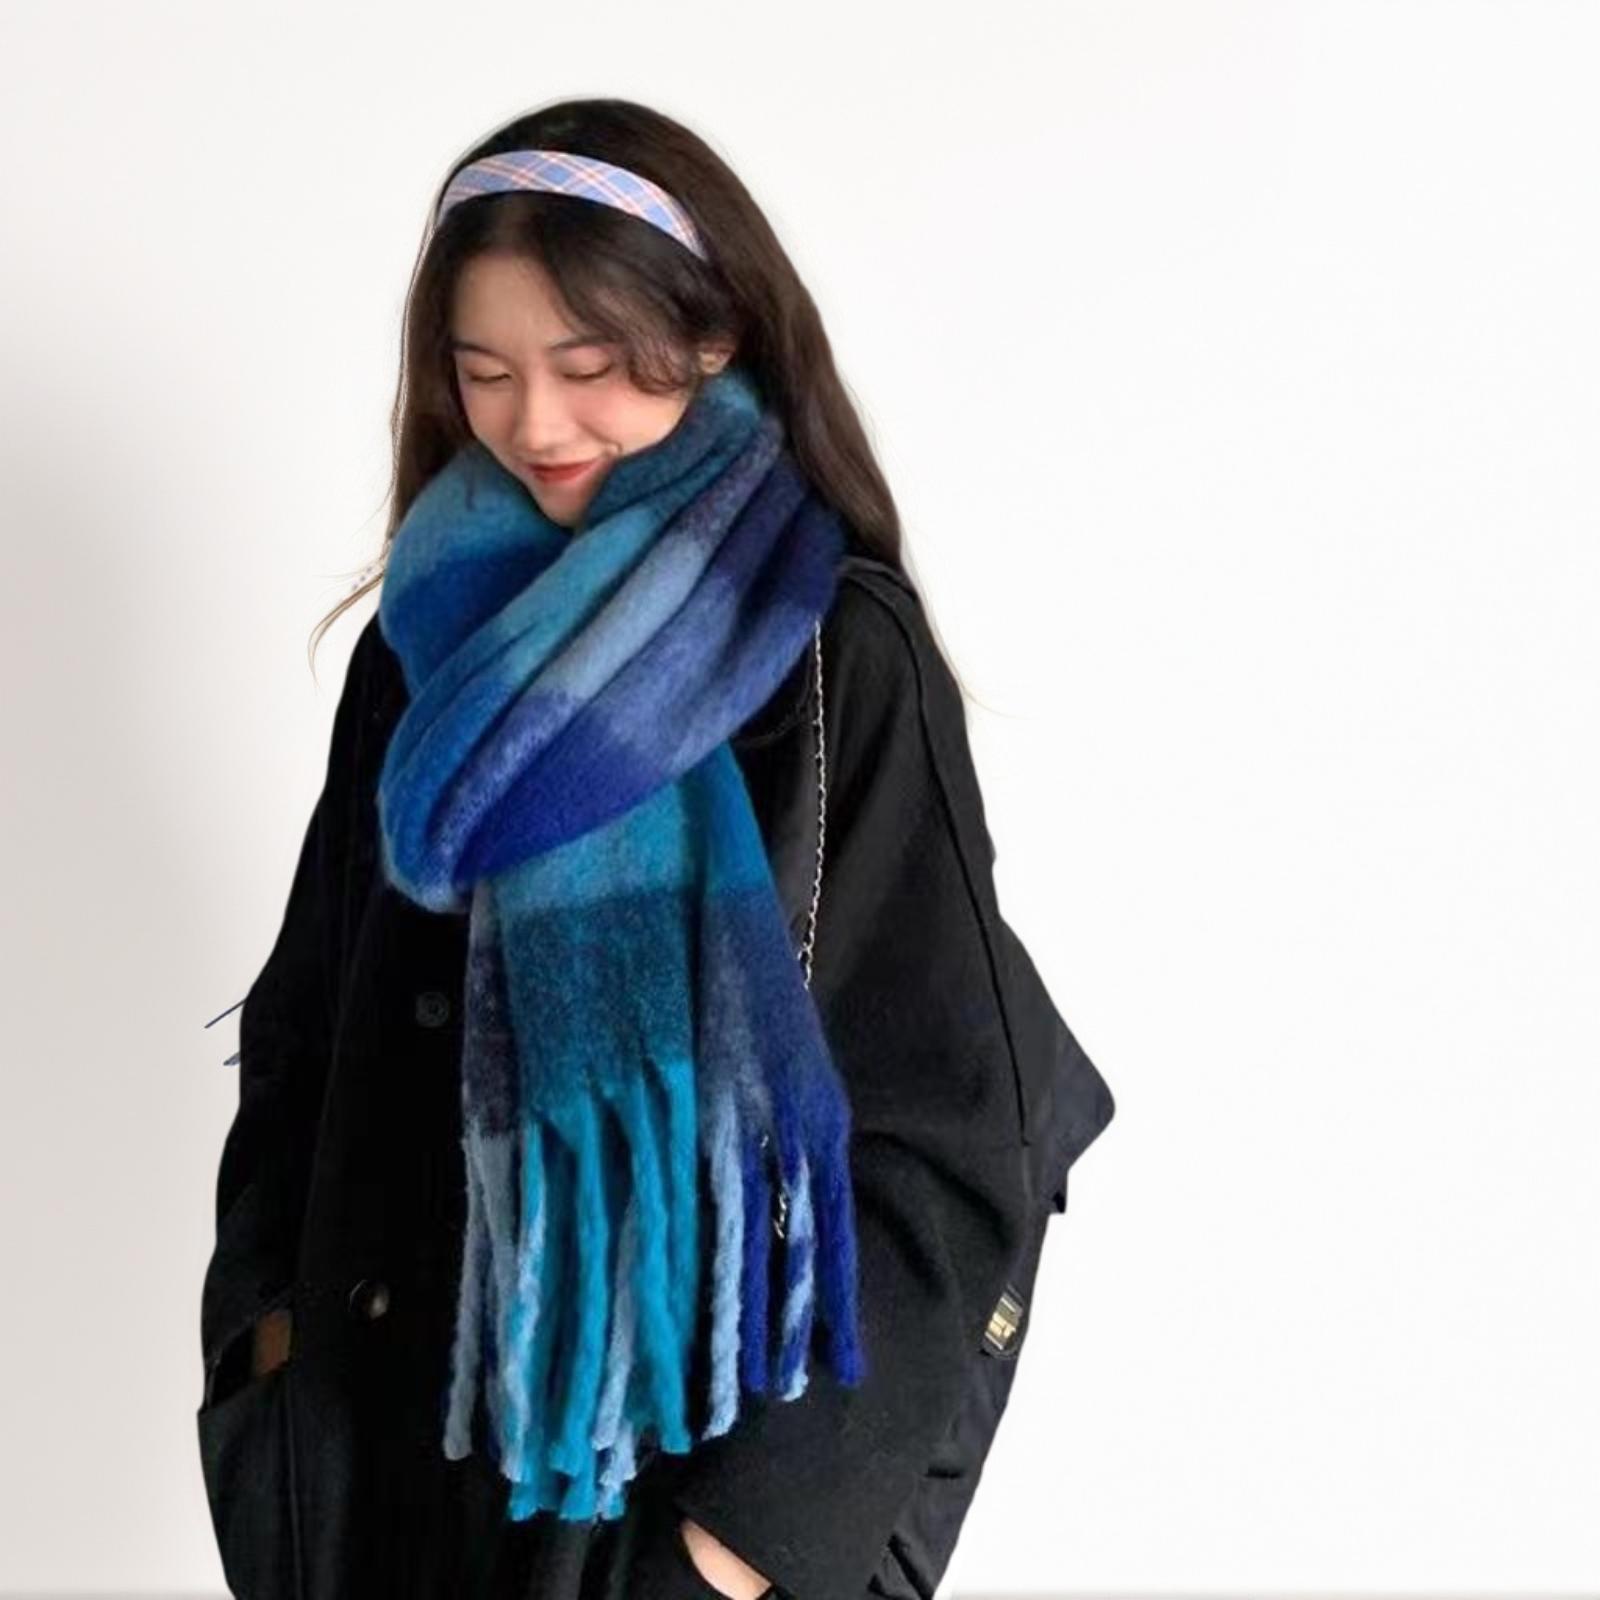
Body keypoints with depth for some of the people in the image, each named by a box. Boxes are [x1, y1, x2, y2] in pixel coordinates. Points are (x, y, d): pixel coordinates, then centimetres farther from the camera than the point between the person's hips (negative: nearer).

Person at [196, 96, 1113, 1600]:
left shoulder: (841, 659, -13)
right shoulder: (430, 631, 4)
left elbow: (937, 1139, -14)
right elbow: (308, 1017, 10)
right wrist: (272, 1314, 0)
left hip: (687, 1431, -5)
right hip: (397, 1421, 5)